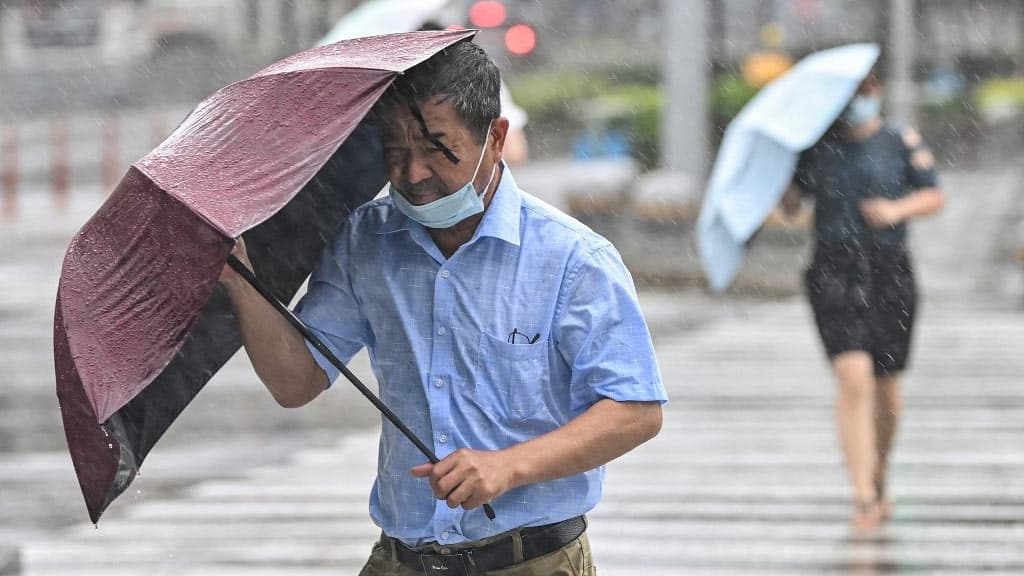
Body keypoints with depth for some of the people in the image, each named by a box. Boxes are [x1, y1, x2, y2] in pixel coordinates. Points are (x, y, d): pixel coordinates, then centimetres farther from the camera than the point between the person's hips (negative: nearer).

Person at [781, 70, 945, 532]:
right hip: (834, 272, -1)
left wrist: (898, 209, -12)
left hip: (890, 272, 1)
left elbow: (935, 197, 6)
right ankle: (864, 498, -19)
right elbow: (791, 205, 10)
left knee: (886, 387, 10)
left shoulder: (903, 143, 5)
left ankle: (879, 481, 37)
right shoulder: (816, 146, 6)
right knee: (855, 381, -16)